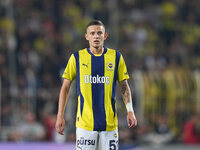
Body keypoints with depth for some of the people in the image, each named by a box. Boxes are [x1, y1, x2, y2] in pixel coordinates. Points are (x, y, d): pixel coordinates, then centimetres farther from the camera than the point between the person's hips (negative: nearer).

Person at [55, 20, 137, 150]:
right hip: (85, 122, -1)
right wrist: (60, 116, 1)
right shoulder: (77, 57, 3)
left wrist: (130, 111, -3)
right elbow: (65, 87, 7)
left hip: (110, 123, 1)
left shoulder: (116, 57, 6)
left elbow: (124, 86, 11)